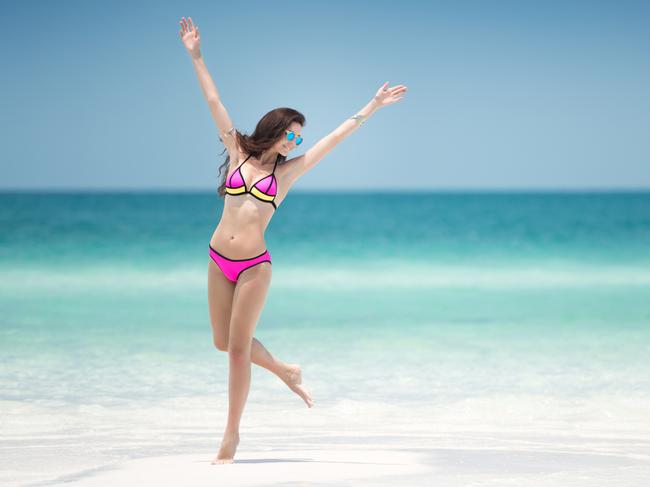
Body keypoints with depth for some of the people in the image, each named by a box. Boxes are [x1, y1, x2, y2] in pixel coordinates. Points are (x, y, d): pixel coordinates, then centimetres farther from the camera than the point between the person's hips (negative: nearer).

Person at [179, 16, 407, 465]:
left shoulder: (288, 171, 4)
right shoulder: (238, 153, 7)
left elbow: (337, 136, 4)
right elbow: (215, 103, 7)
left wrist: (373, 107, 4)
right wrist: (196, 56, 7)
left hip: (254, 266, -3)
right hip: (219, 259, 3)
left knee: (237, 347, -3)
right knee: (225, 342, 10)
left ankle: (232, 433, 8)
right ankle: (285, 371, 36)